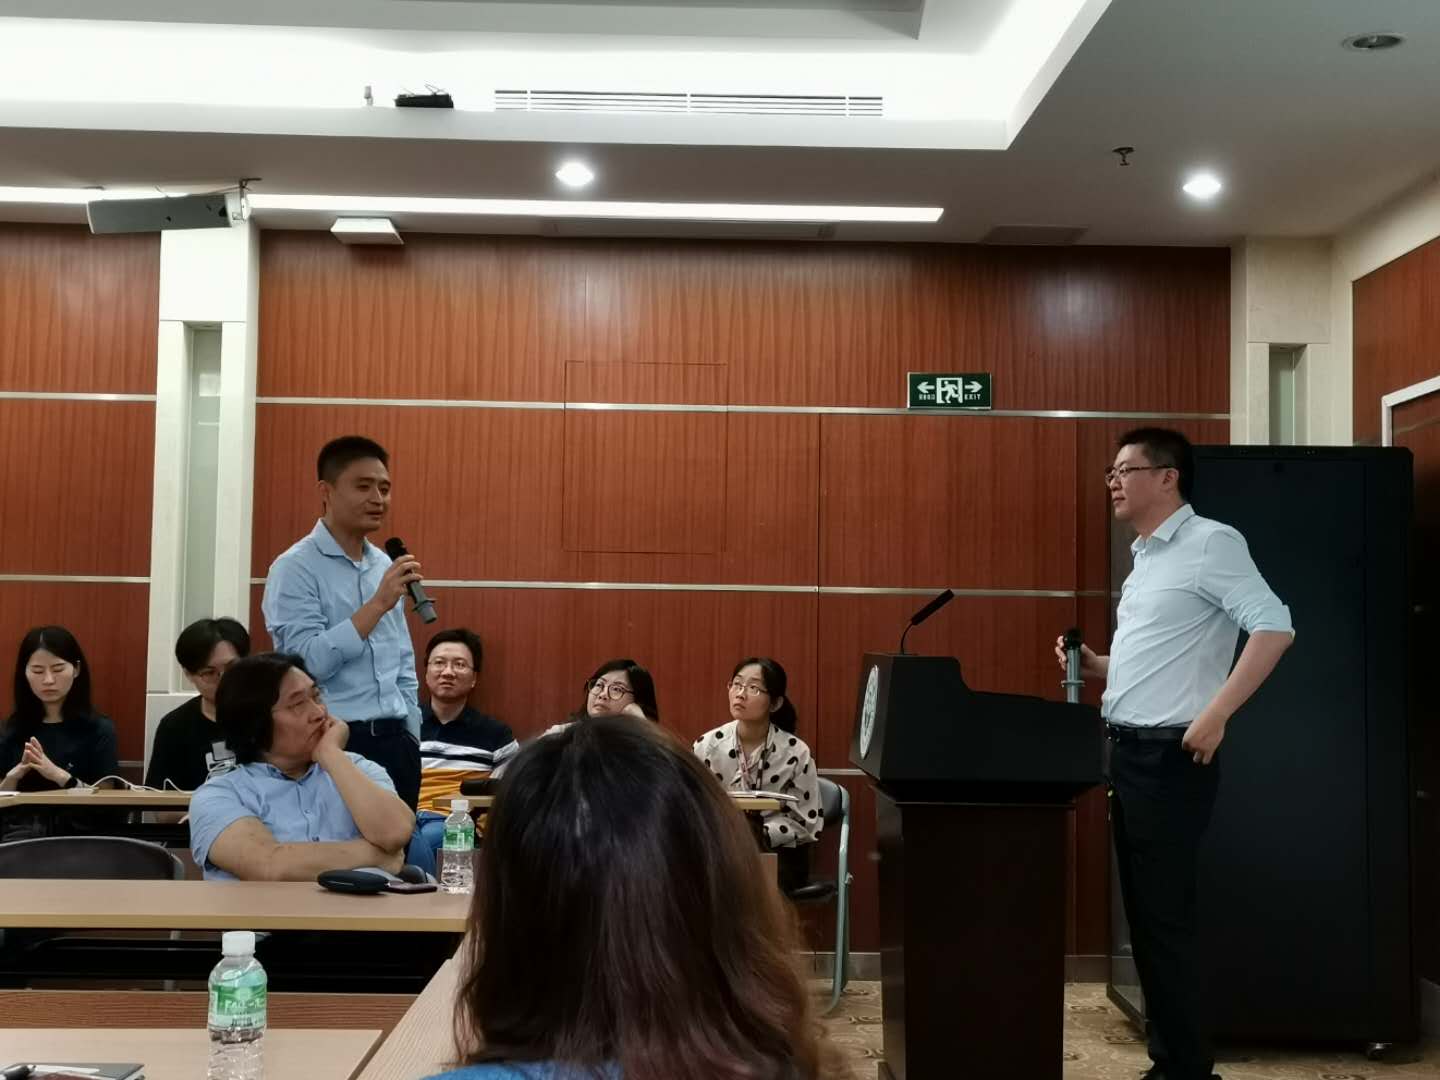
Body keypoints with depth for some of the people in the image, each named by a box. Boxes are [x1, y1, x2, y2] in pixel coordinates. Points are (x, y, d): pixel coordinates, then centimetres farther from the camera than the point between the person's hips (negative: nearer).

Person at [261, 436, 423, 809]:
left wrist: (411, 738, 12)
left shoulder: (385, 566, 13)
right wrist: (378, 604, -21)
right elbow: (309, 662, -20)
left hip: (393, 742, 6)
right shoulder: (295, 568, -8)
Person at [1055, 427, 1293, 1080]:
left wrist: (1215, 716, -24)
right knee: (1145, 915, 12)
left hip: (1170, 754, -9)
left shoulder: (1210, 542, -11)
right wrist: (1095, 669, 7)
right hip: (1130, 752, 9)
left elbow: (1274, 628, -21)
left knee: (1164, 918, -5)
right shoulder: (1146, 557, 17)